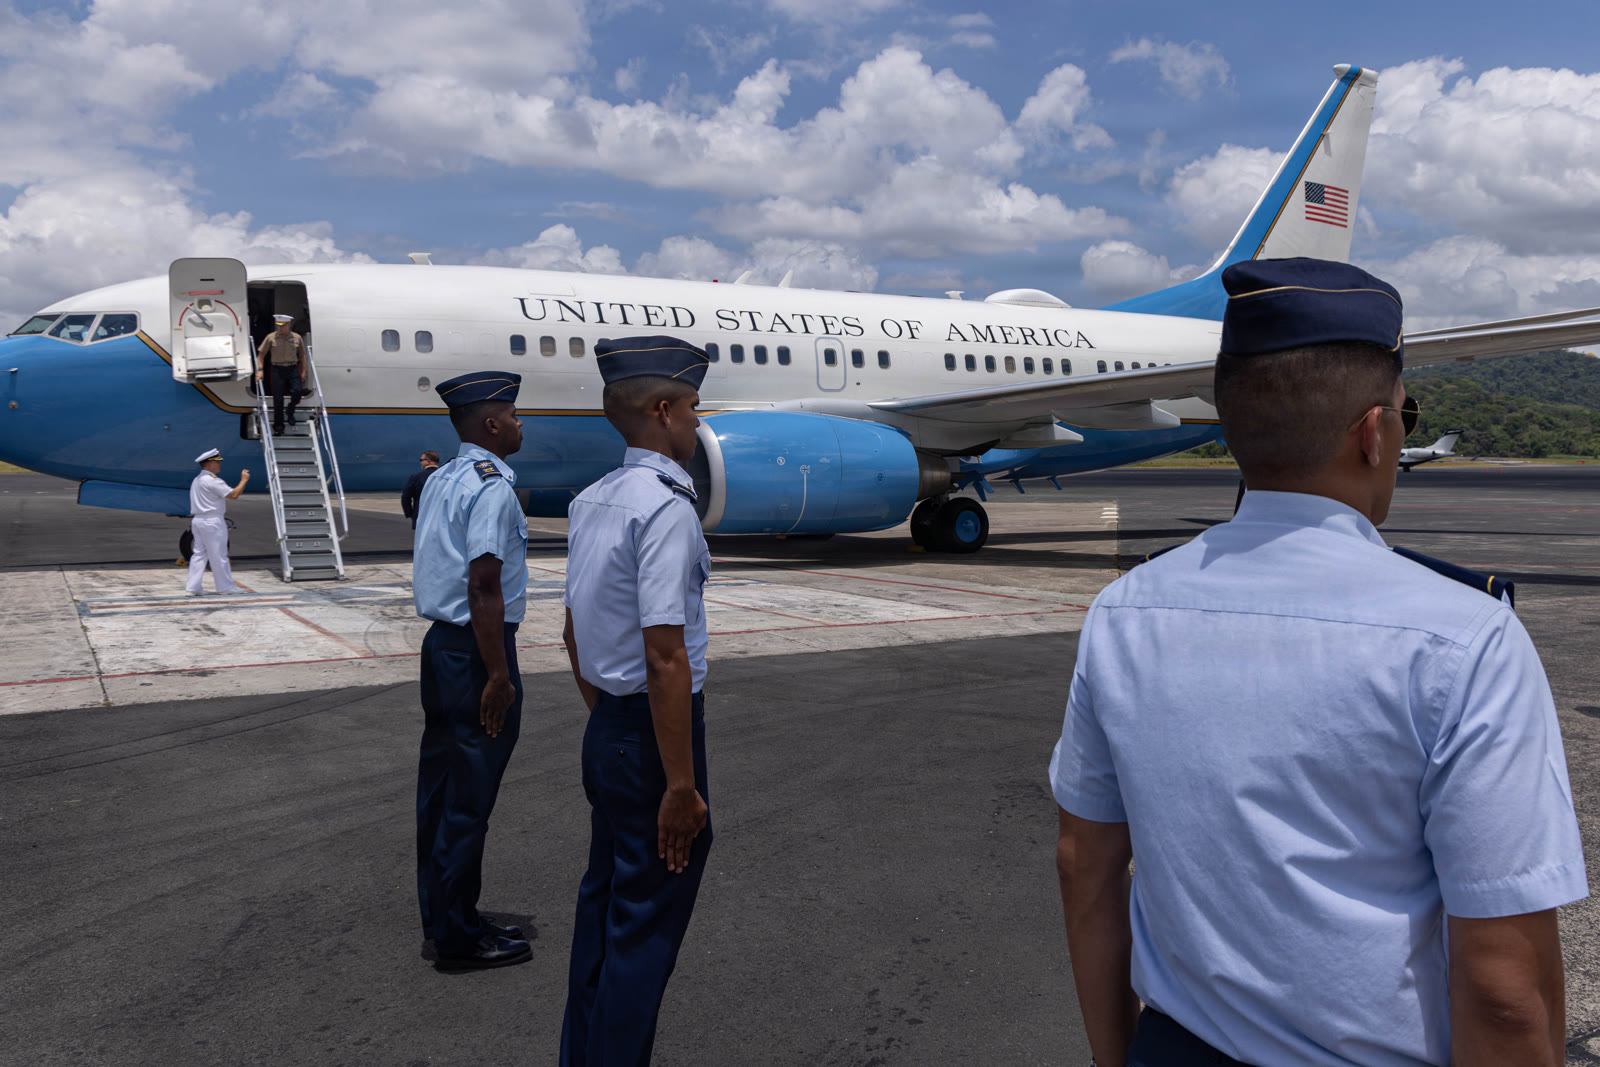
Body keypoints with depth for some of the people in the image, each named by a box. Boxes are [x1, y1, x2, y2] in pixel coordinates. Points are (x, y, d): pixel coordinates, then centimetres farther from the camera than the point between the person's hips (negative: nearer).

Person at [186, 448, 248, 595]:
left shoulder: (196, 480, 17)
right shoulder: (212, 480, -14)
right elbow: (233, 495, -18)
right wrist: (243, 480, -8)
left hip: (197, 520, 9)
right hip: (212, 521, -9)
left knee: (198, 554, 9)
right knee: (218, 555, -2)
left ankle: (192, 587, 7)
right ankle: (225, 586, 5)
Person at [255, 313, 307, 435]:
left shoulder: (296, 338, 5)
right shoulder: (271, 337, -1)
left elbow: (302, 355, 16)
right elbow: (261, 354, 2)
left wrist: (303, 371, 12)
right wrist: (260, 369, -8)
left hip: (292, 369, 1)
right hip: (277, 370, -1)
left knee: (297, 391, -18)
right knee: (278, 398, -1)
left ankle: (290, 412, 14)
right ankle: (278, 425, 10)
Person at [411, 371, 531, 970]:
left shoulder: (440, 481, 13)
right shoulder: (492, 487, -16)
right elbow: (484, 588, -22)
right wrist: (498, 675, -20)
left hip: (439, 643, 10)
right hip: (476, 649, -10)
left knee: (439, 785, 16)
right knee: (470, 794, 0)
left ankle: (439, 916, 29)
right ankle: (459, 933, 11)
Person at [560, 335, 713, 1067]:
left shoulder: (588, 503, 7)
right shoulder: (666, 506, -21)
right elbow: (665, 658, -25)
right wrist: (681, 784, -21)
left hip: (605, 730, 9)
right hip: (654, 735, -9)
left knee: (603, 900, 21)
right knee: (646, 925, 4)